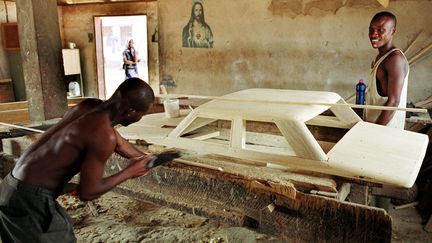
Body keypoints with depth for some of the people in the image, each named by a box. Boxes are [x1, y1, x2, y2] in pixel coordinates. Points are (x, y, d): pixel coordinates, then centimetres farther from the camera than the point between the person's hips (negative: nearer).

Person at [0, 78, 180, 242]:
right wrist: (129, 172, -7)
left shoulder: (90, 106, 1)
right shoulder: (104, 135, -25)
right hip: (30, 199, -8)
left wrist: (149, 159, 28)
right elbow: (87, 193, -18)